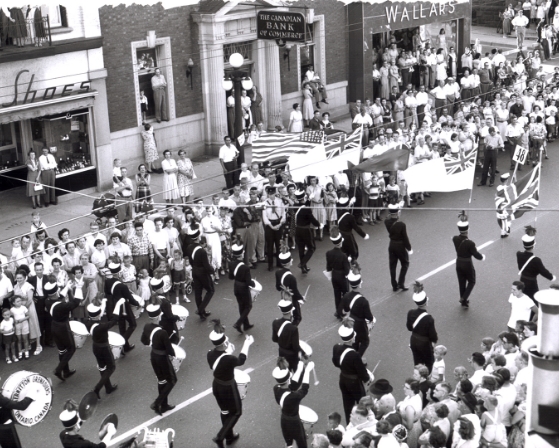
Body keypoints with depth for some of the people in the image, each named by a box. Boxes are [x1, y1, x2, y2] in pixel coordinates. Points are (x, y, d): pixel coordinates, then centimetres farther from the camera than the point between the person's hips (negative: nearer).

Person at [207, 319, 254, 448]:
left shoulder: (210, 354, -15)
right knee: (236, 412, 18)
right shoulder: (228, 359, -33)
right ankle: (220, 437, 11)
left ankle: (229, 436, 45)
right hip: (228, 388, -6)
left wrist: (228, 353, 7)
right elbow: (241, 360, -11)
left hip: (216, 385, 6)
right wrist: (247, 344, 2)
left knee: (225, 412, 27)